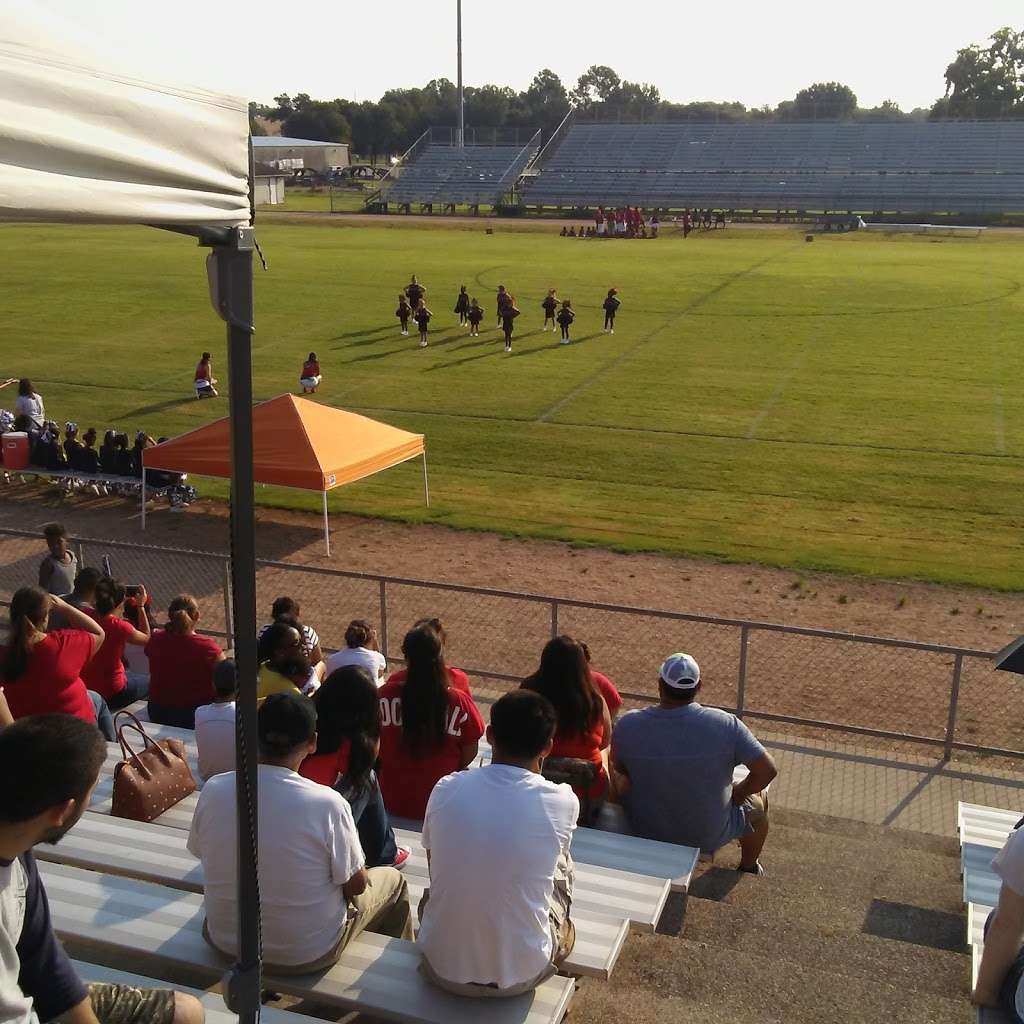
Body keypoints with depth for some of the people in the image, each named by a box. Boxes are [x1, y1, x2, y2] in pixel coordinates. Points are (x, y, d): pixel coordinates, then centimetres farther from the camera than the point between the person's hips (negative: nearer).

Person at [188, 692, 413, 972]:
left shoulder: (213, 790, -16)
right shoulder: (327, 804, -27)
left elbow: (199, 851, 3)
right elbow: (356, 885, -15)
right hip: (305, 956, -4)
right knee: (392, 880, 21)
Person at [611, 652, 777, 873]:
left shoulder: (628, 725, -21)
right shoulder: (725, 725, -24)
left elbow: (619, 768, -2)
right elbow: (768, 770, -18)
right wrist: (738, 793, 1)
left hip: (646, 832, 1)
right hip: (709, 836, -1)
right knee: (758, 799, 27)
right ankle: (748, 869, 51)